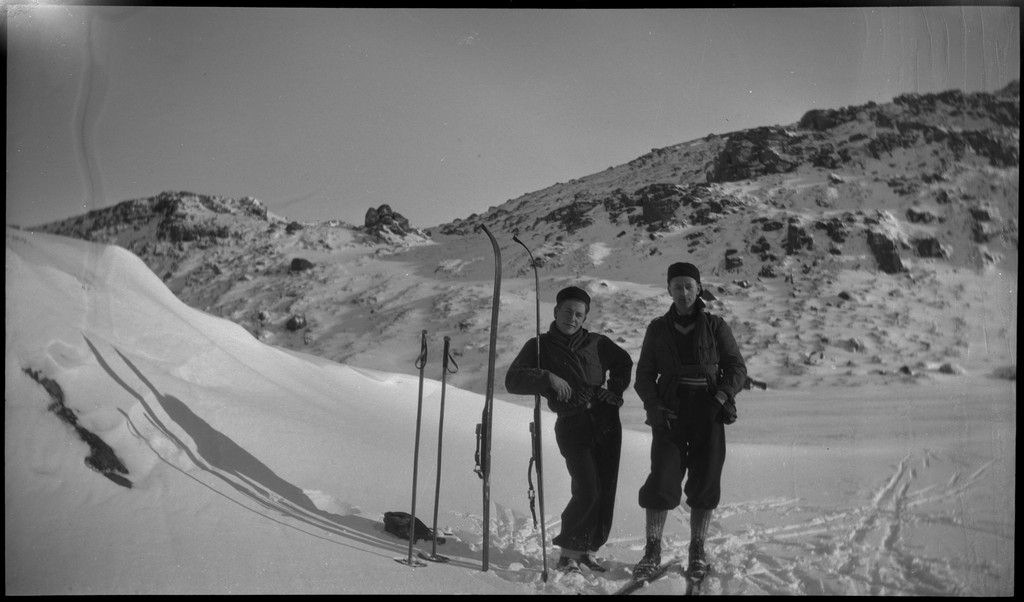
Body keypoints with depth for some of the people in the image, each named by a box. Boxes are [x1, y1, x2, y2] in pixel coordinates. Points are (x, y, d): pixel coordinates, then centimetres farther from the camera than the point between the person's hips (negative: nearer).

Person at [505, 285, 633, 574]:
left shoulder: (597, 343, 13)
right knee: (587, 490, -14)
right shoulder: (540, 346, 6)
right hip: (572, 425, -3)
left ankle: (589, 549, 18)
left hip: (606, 422, 4)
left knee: (606, 489, 2)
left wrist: (614, 389, 12)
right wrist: (547, 377, -18)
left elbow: (624, 362, 29)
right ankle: (570, 552, 3)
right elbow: (513, 380, -4)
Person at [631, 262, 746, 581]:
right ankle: (652, 551, 4)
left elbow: (736, 367, 6)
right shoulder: (658, 328, 9)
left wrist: (722, 395, -12)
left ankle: (697, 551, 17)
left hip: (708, 415, 0)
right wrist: (654, 405, -6)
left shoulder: (715, 326, 6)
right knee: (661, 482, -9)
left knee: (705, 485, 3)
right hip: (670, 414, 0)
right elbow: (644, 375, 11)